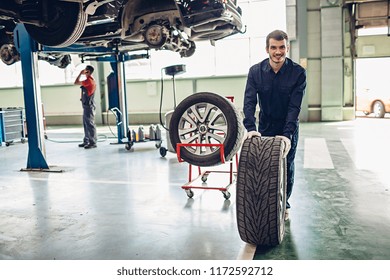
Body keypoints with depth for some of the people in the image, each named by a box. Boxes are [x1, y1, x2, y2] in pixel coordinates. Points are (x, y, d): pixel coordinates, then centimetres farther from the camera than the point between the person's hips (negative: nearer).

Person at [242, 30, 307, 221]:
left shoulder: (298, 73, -17)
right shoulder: (255, 71, -12)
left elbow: (295, 106, -23)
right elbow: (249, 101, -18)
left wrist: (287, 133, -33)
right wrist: (250, 128, -33)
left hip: (288, 128, -1)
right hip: (265, 127, 1)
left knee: (286, 167, 8)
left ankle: (284, 204, 27)